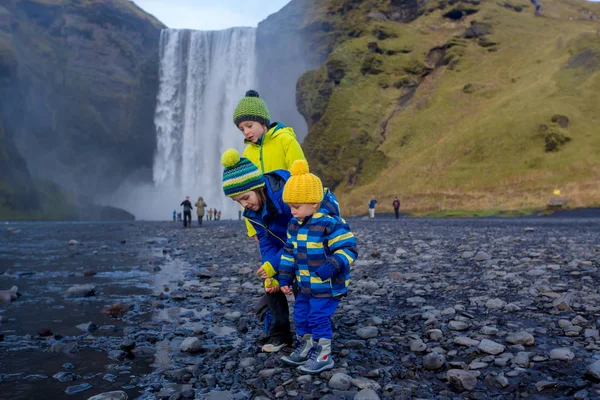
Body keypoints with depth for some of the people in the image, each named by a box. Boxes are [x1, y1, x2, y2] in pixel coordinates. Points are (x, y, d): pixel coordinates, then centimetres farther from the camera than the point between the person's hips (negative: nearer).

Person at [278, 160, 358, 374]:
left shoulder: (331, 224, -22)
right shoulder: (295, 225, 3)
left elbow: (348, 249, -22)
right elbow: (289, 252, 12)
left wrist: (332, 266, -36)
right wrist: (285, 278, 10)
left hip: (327, 286, -8)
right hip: (306, 286, 8)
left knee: (318, 318, -3)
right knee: (301, 315, 16)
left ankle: (323, 356, 13)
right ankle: (304, 350, 34)